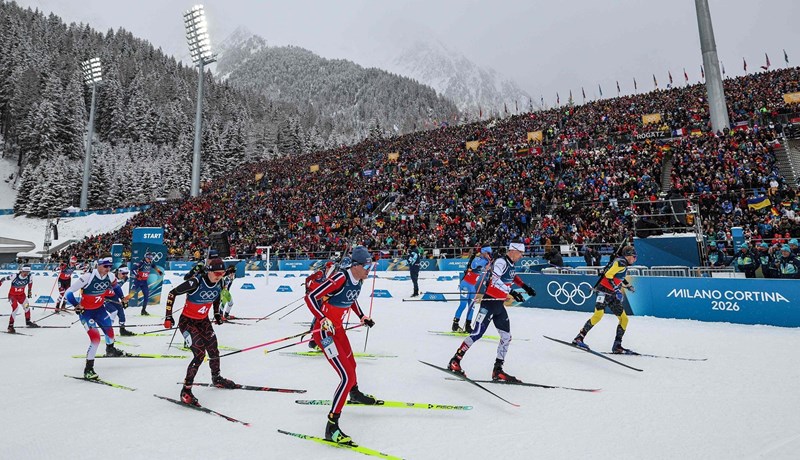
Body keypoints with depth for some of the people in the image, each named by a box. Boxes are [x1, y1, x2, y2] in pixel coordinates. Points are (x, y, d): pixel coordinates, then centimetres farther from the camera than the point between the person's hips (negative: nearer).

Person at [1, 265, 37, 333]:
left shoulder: (29, 277, -15)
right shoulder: (15, 277, -29)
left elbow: (30, 282, 6)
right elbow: (4, 278, -14)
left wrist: (30, 291, 11)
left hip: (21, 294, 5)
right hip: (12, 295, -5)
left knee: (26, 306, 7)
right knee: (15, 308, -19)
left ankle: (28, 322, 30)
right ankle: (10, 326, -8)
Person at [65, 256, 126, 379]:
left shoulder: (110, 276, -10)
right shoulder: (88, 277, -29)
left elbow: (115, 286, 15)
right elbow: (69, 292, -23)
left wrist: (122, 298, 11)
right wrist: (77, 306, -33)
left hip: (99, 309, 6)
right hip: (85, 311, -6)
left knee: (109, 330, 20)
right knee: (95, 337, -18)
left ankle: (110, 349, 54)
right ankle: (88, 369, -4)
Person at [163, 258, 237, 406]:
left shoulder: (219, 284, -10)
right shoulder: (195, 283, -29)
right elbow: (172, 293, -19)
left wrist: (217, 313, 13)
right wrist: (168, 316, -18)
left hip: (204, 321, 6)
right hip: (187, 322, -6)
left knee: (214, 352, 13)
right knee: (200, 354, -18)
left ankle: (217, 379, 39)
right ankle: (185, 391, -4)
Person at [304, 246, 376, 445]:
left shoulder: (358, 280, -2)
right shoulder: (340, 278, -28)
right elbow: (310, 297, -28)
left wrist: (362, 317, 17)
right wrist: (324, 321, -35)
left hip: (338, 328, 9)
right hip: (324, 330, -9)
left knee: (350, 362, 30)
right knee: (347, 376, -13)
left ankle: (354, 394, 60)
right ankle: (331, 427, -2)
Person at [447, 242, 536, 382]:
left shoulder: (511, 264, 13)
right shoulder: (501, 262, -15)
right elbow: (495, 280, -28)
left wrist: (525, 286, 29)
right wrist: (511, 291, -31)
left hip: (499, 305, 9)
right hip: (489, 303, -9)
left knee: (506, 337, 7)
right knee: (477, 333, -11)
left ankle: (497, 370, 16)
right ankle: (455, 361, 1)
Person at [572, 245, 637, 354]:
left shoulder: (624, 264, 18)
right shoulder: (621, 262, -9)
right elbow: (608, 275, -20)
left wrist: (627, 285, 37)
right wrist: (616, 289, -26)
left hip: (612, 295, 10)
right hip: (604, 291, -10)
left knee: (624, 319, 4)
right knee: (598, 315, -24)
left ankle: (617, 346, 8)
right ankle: (579, 338, -19)